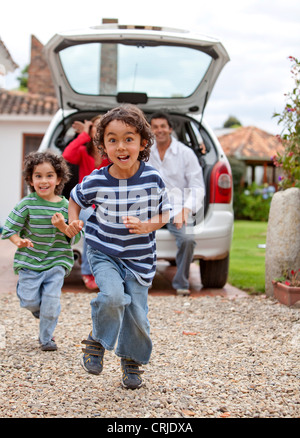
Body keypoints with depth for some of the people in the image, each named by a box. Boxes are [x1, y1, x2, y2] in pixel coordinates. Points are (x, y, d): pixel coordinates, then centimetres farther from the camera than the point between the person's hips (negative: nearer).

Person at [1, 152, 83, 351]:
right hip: (30, 260, 0)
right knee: (30, 302, -1)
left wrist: (64, 227, -21)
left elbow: (75, 238, -1)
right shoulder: (27, 204, -10)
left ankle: (46, 338, 17)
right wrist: (18, 241, -26)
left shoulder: (65, 206, -5)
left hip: (56, 261, 1)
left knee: (51, 300, -4)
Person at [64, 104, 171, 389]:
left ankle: (132, 362, 31)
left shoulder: (152, 179, -13)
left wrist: (146, 226, -20)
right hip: (103, 253, -1)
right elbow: (75, 199, 8)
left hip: (139, 258, 1)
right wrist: (73, 221, -11)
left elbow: (164, 215, 0)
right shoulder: (95, 182, -13)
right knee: (113, 296, -28)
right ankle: (97, 342, 1)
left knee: (137, 316, 3)